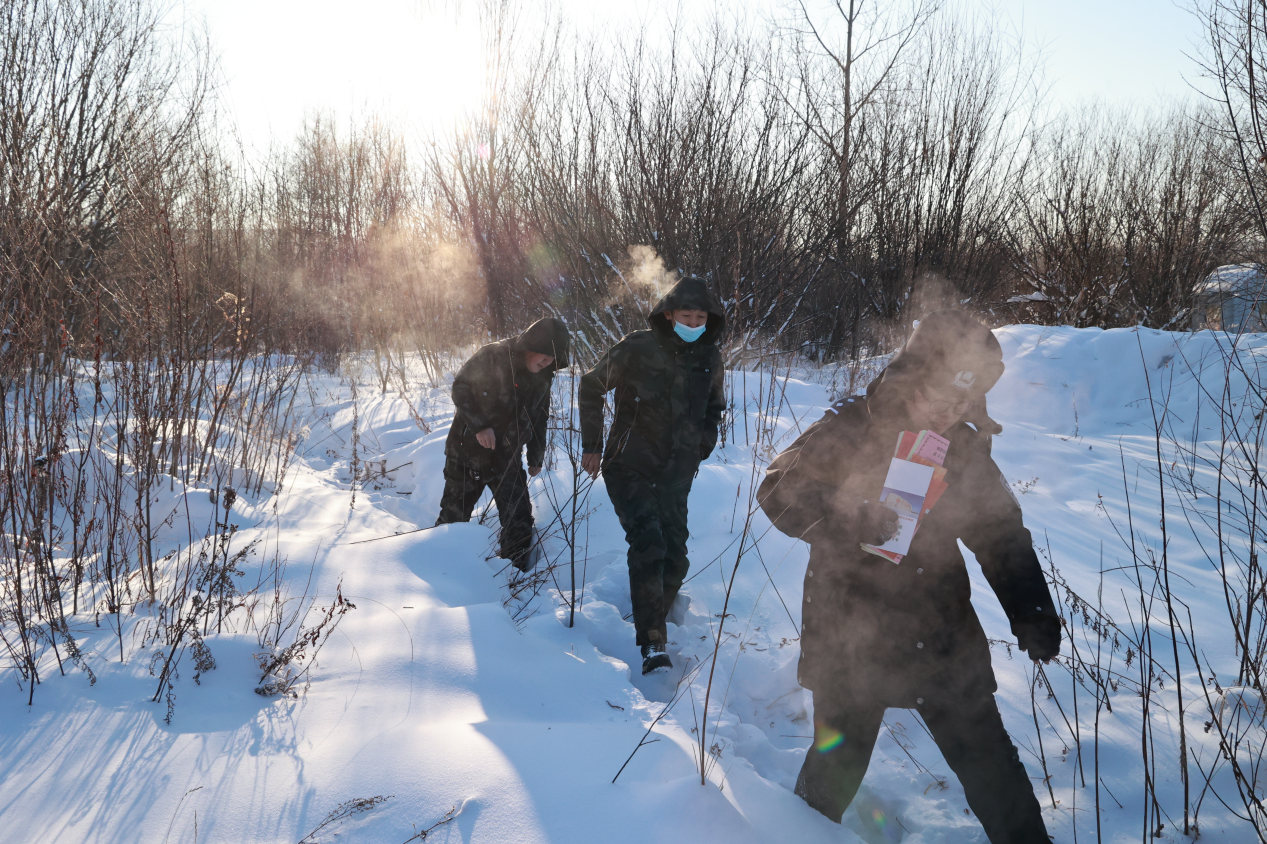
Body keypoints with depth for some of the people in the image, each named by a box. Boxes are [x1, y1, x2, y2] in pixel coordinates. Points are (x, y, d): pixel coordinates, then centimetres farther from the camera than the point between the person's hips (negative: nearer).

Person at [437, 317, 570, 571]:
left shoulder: (543, 377, 3)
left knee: (519, 521, -3)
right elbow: (460, 388, -13)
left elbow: (539, 419, 15)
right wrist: (479, 425, -21)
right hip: (469, 452, -4)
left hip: (507, 458, 4)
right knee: (454, 514, 6)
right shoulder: (493, 357, -15)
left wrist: (536, 457, 16)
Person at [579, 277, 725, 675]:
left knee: (674, 556, 5)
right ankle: (652, 643, -19)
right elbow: (591, 387, 3)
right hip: (630, 468, -4)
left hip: (676, 476, 5)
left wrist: (702, 447, 8)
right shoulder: (636, 349, -11)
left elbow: (713, 408, 23)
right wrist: (591, 446, 5)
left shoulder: (710, 358, 3)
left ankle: (651, 622, 29)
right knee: (648, 545, -20)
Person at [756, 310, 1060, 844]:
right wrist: (848, 519, -28)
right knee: (838, 764, 12)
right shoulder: (848, 431, -10)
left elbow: (1002, 534, 7)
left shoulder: (966, 448, 0)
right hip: (850, 635, -2)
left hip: (942, 638, 3)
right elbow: (778, 493, -11)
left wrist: (1030, 612, -6)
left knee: (989, 764, 7)